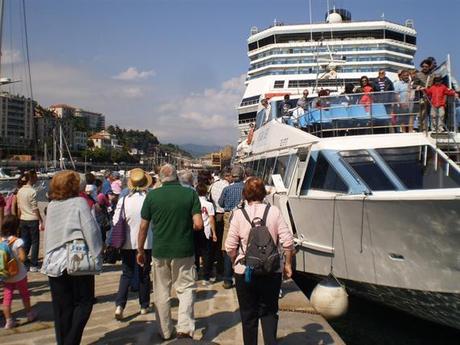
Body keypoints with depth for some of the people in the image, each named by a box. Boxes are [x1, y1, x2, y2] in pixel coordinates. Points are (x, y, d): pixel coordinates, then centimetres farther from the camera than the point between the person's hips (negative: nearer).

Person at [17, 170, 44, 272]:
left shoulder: (20, 191, 8)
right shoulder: (32, 191, -14)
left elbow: (18, 207, 13)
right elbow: (35, 209, -15)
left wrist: (20, 219, 21)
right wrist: (41, 221, -12)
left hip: (23, 220, 7)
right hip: (32, 220, -7)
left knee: (25, 242, 14)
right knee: (35, 242, 1)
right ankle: (33, 265, 3)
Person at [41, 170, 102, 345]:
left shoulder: (51, 206, 5)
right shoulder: (79, 202, -9)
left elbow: (48, 234, 11)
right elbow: (91, 230, -14)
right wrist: (96, 255, -9)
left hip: (54, 263, 5)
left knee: (61, 307, 13)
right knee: (84, 302, 9)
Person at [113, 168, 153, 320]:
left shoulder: (123, 200, -8)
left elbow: (116, 221, -6)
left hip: (127, 243, 1)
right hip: (146, 242, -1)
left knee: (126, 274, 12)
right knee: (144, 274, 13)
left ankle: (119, 305, -2)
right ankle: (144, 306, 23)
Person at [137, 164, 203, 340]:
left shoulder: (152, 195, -5)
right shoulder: (190, 193, -7)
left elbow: (143, 226, -1)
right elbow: (198, 224, -12)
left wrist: (140, 250, 11)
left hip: (159, 251, 1)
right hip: (184, 251, -1)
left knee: (161, 293, 15)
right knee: (186, 289, 13)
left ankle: (165, 332, 26)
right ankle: (184, 328, 1)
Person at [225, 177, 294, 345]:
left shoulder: (239, 214, -8)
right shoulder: (274, 211, -5)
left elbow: (230, 246, -9)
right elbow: (287, 241, -7)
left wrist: (236, 262, 10)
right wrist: (287, 264, 6)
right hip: (273, 270, 1)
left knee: (248, 314, 15)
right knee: (269, 311, 17)